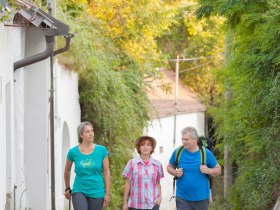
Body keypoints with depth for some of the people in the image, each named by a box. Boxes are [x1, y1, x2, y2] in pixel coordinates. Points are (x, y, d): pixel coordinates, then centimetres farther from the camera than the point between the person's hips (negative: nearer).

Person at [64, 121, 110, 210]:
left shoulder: (101, 150, -3)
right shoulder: (73, 152, -3)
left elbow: (106, 172, 1)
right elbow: (67, 171, 15)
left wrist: (107, 193, -1)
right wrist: (67, 189, 23)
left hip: (96, 193, 1)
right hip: (79, 191, -1)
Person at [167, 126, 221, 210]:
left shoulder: (206, 153, -5)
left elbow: (218, 170, 5)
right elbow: (169, 167, 12)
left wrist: (208, 170, -16)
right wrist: (175, 172, -11)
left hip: (201, 197, 0)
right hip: (182, 198, 0)